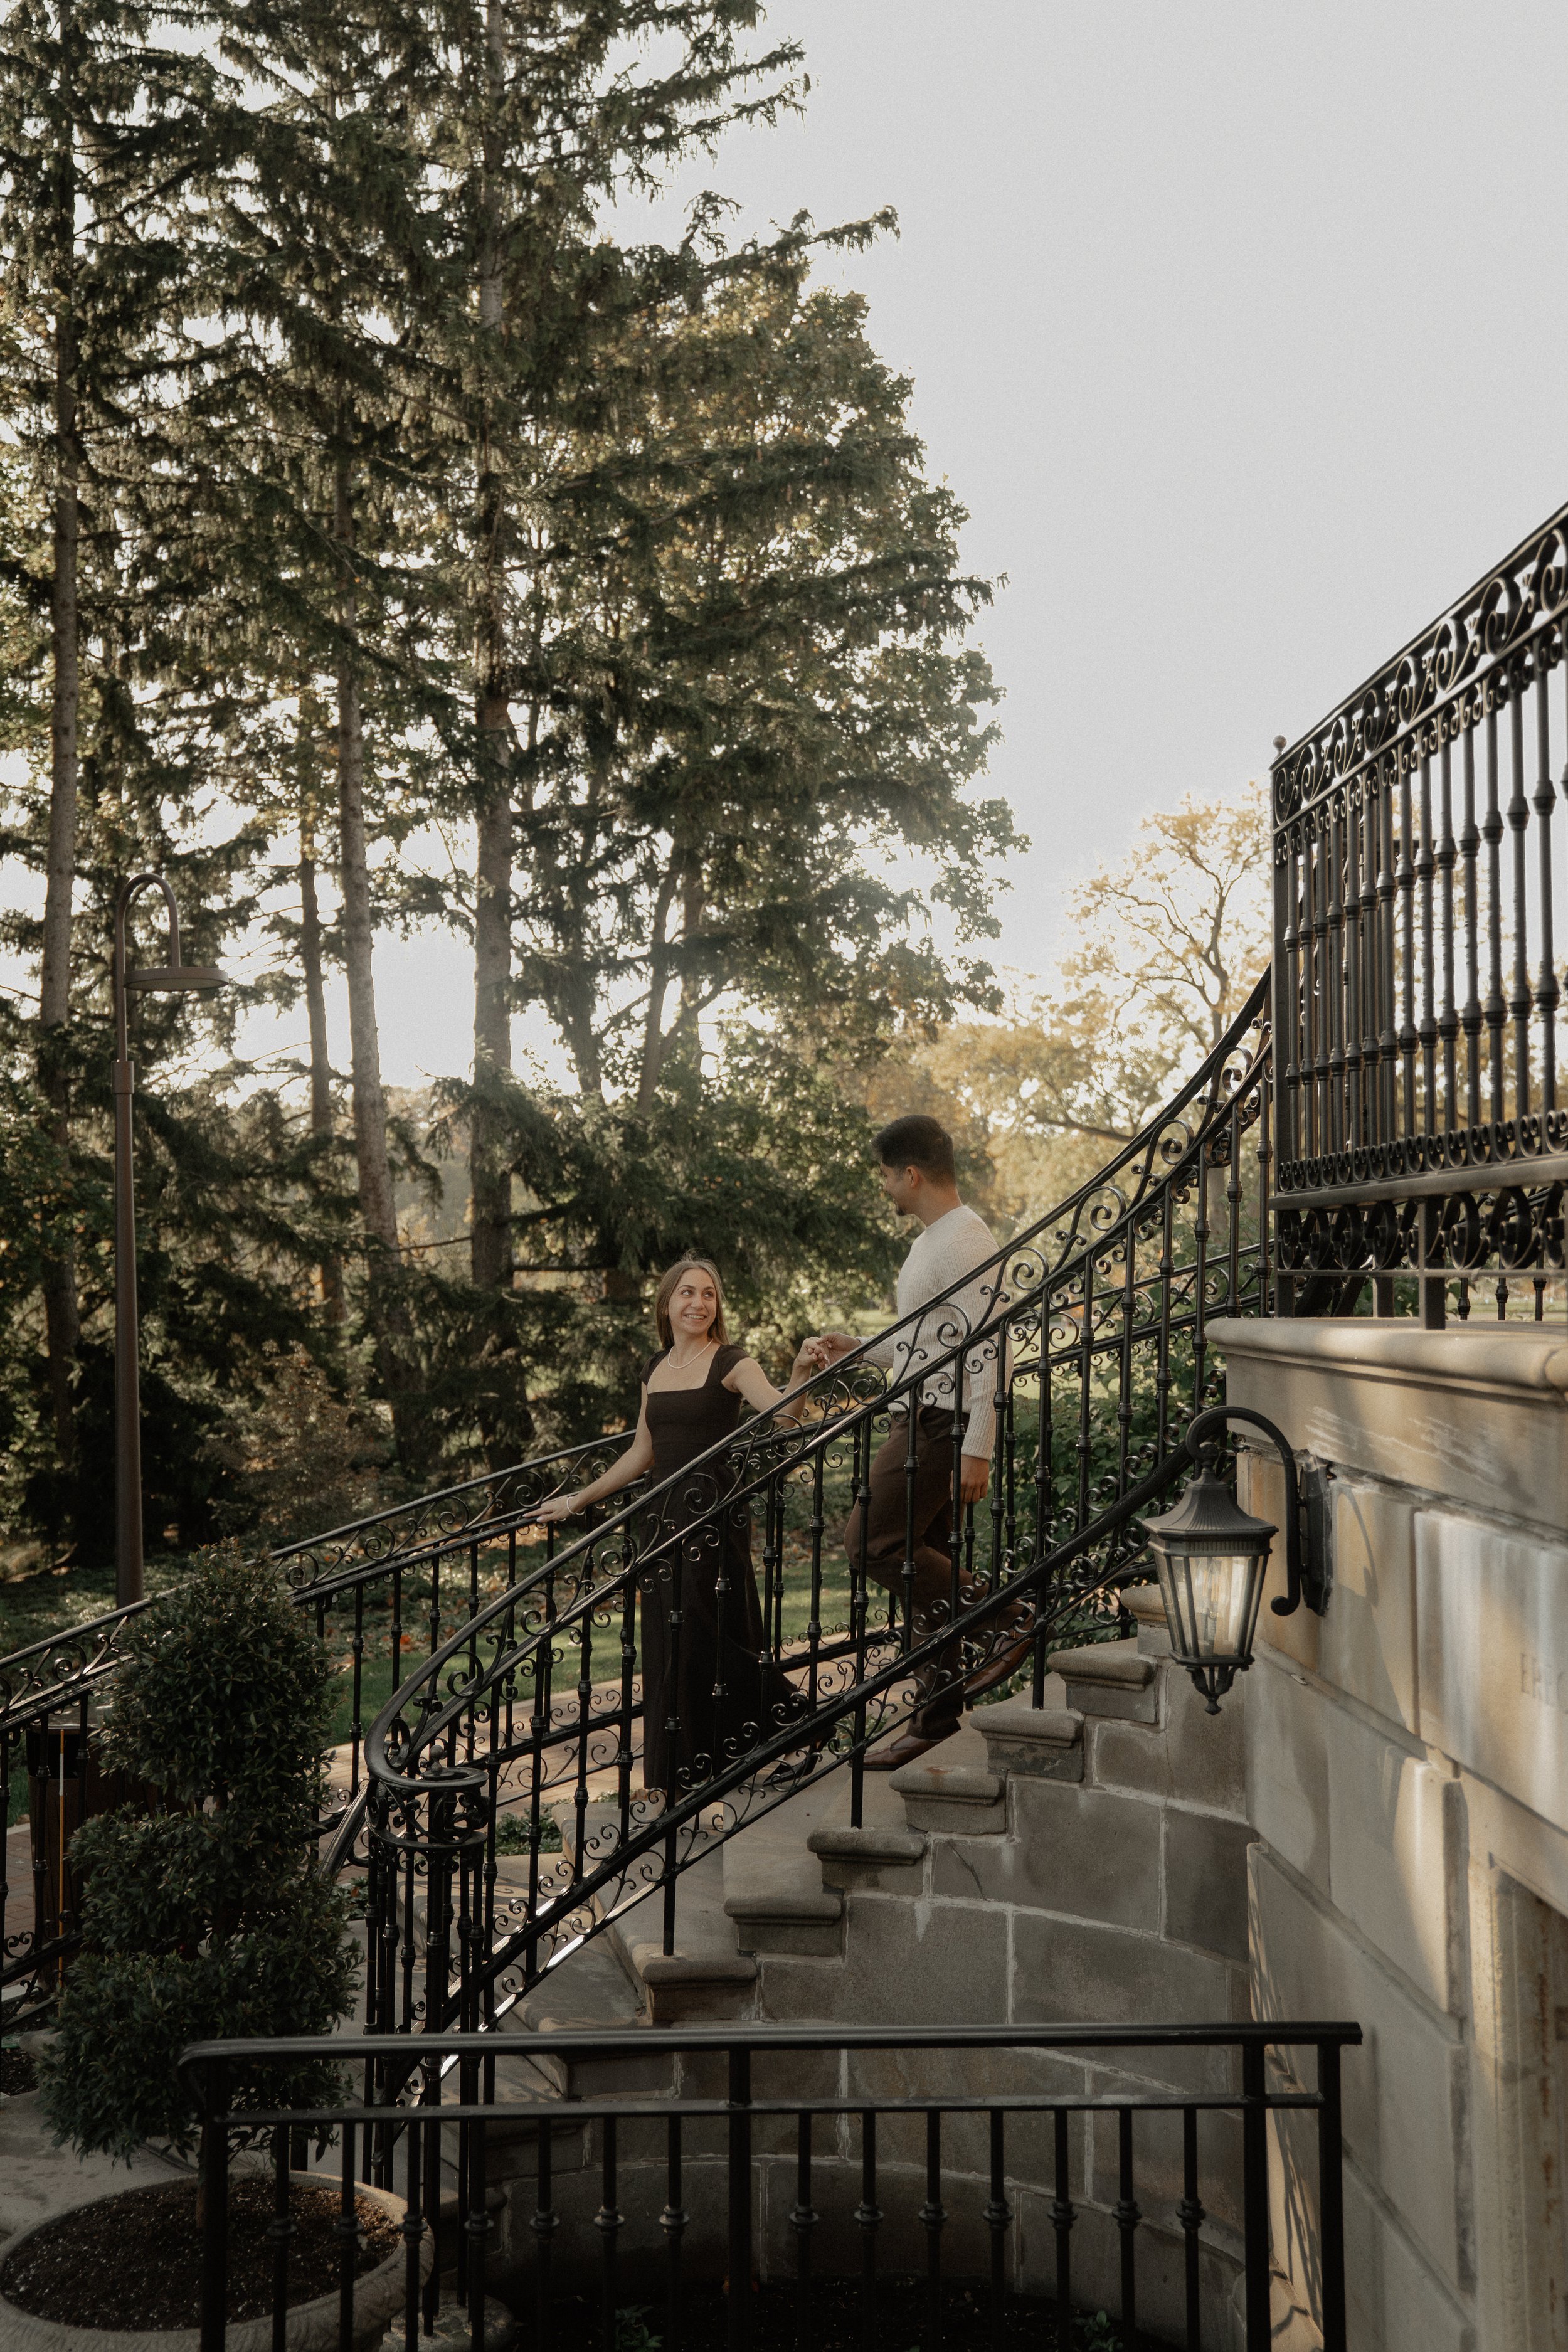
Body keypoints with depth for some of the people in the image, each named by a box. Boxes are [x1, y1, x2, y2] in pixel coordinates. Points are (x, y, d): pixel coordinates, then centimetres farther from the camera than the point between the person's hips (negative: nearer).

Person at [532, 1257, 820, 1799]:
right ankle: (671, 1779, 16)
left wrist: (801, 1373, -41)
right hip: (666, 1517, 6)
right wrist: (578, 1501, 24)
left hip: (715, 1516, -6)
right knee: (666, 1648, 7)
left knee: (708, 1640, -7)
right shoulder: (654, 1369, 13)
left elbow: (781, 1416, -21)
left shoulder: (731, 1363, -4)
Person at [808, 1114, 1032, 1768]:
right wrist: (855, 1347, 26)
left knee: (871, 1544, -12)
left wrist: (977, 1450, -25)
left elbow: (984, 1349, -21)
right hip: (919, 1420, 10)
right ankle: (936, 1717, 17)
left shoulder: (964, 1242, -15)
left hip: (942, 1424, -10)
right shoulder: (931, 1240, 18)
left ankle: (1005, 1618, -4)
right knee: (919, 1561, 10)